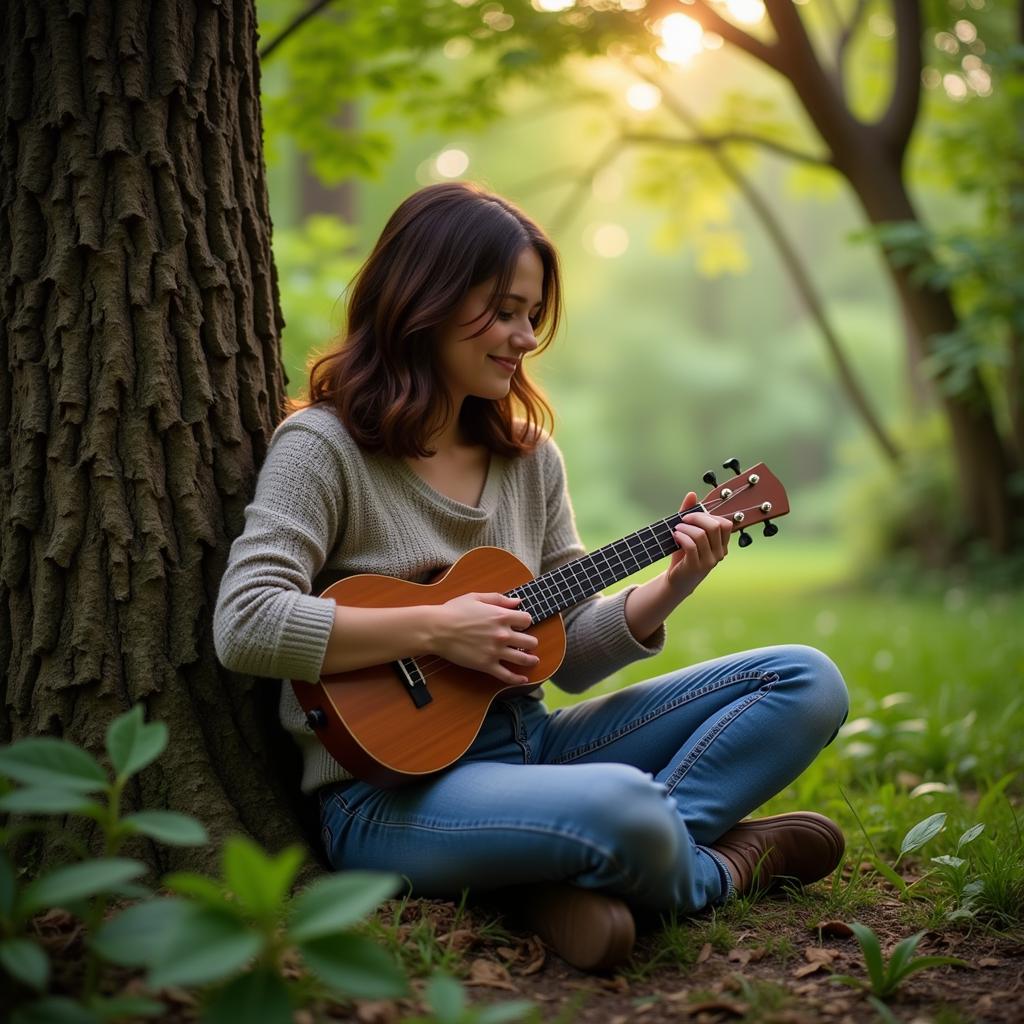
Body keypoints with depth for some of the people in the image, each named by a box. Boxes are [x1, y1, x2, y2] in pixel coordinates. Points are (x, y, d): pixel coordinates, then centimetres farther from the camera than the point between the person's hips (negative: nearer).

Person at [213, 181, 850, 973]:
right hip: (393, 786, -8)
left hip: (527, 742, 8)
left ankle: (581, 872, -17)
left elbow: (572, 652, 12)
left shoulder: (530, 455, 12)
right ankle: (716, 867, -1)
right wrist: (436, 628, -20)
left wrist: (667, 591, -6)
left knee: (808, 681, 0)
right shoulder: (324, 446, -8)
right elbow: (243, 625, -21)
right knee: (621, 805, -38)